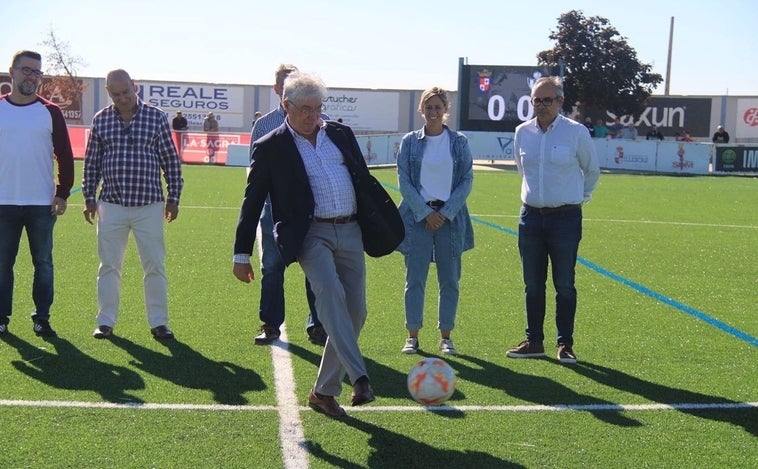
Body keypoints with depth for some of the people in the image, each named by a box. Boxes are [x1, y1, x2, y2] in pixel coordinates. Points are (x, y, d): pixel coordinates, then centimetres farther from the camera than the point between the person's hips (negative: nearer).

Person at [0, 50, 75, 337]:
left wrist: (63, 193, -4)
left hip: (42, 204, 0)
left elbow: (65, 155, 2)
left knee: (43, 262, 6)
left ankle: (42, 318, 14)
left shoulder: (50, 111, 2)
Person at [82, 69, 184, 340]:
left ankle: (158, 322, 12)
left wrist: (173, 197, 2)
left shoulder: (156, 117, -1)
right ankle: (106, 321, 17)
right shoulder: (101, 120, 3)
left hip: (149, 206, -1)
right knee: (109, 265, 7)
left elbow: (170, 160, 3)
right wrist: (89, 198, 7)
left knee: (155, 266, 2)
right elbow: (91, 162, 10)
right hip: (111, 205, 1)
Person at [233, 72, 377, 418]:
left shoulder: (342, 134, 13)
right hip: (310, 234, -5)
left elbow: (365, 180, 21)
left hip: (350, 233, 5)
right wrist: (242, 253, 4)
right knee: (330, 292, -30)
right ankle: (359, 378, -35)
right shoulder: (270, 147, 2)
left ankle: (324, 391, 17)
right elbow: (252, 201, 5)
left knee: (355, 312, 3)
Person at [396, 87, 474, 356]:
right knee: (415, 279, 0)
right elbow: (404, 182, 0)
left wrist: (446, 212, -8)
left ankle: (445, 336, 13)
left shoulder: (459, 142, 4)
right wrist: (425, 212, -9)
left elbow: (467, 181, 2)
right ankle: (412, 335, 9)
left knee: (449, 280, 4)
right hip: (417, 216, -1)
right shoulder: (410, 142, 3)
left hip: (450, 217, 1)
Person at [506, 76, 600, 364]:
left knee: (564, 285, 1)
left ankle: (565, 344, 9)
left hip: (565, 218, -3)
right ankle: (534, 342, 17)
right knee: (532, 285, 9)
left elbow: (592, 171, 9)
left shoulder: (576, 132, -6)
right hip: (531, 216, 4)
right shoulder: (522, 132, 4)